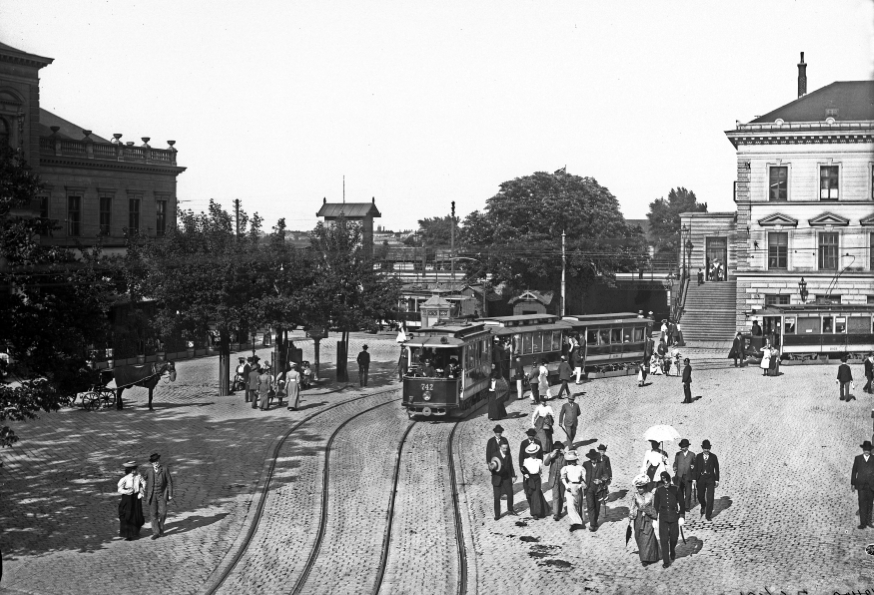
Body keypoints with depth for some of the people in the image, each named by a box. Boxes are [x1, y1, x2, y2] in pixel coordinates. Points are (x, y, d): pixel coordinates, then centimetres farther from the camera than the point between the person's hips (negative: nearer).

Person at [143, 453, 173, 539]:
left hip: (162, 495, -2)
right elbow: (146, 483, 7)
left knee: (162, 513, -5)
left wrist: (170, 494, -7)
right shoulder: (148, 471, 2)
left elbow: (169, 482, -3)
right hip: (152, 495, 2)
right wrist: (145, 496, 8)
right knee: (153, 514, -1)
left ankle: (160, 528, 21)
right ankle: (156, 532, 5)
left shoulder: (165, 470, -5)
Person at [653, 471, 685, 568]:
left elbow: (681, 503, 3)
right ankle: (666, 561, 1)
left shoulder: (675, 489, -3)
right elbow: (656, 505, 5)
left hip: (674, 517, 0)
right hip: (663, 518, 0)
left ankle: (672, 552, 41)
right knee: (664, 539, -5)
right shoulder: (658, 490, -2)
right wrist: (655, 518, 4)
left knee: (674, 537, 9)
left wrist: (682, 516, -2)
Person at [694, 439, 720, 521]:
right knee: (700, 496, 8)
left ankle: (708, 515, 0)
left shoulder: (713, 457, 1)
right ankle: (703, 506, 42)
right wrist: (694, 479, 0)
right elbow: (695, 468, 5)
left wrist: (717, 480, -1)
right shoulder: (698, 456, 4)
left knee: (710, 498, -6)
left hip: (710, 479, -1)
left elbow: (716, 469, 3)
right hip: (701, 478, 1)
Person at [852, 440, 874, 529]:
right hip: (861, 485, -1)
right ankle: (862, 523, -6)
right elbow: (854, 472, 7)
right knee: (862, 503, -6)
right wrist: (853, 484, 4)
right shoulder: (858, 458, 5)